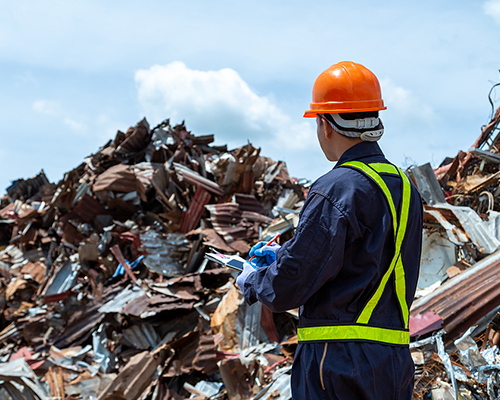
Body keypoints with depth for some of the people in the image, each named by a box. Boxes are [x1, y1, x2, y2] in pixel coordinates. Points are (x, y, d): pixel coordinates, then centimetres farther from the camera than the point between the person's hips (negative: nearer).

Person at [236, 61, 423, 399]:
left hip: (341, 363, -8)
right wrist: (283, 253, 24)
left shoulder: (337, 190, -17)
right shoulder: (405, 188, 9)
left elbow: (287, 288, -16)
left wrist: (252, 281, 7)